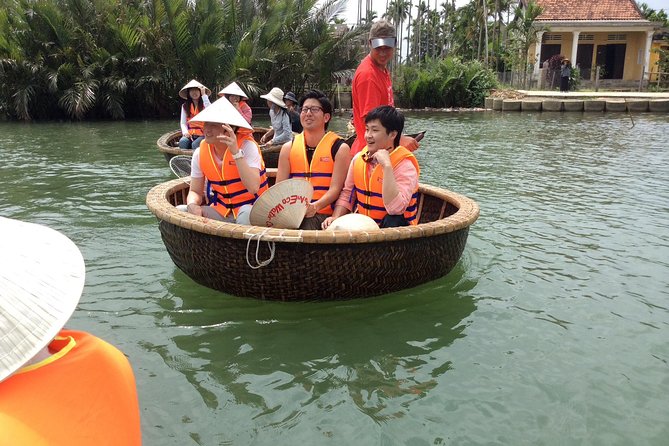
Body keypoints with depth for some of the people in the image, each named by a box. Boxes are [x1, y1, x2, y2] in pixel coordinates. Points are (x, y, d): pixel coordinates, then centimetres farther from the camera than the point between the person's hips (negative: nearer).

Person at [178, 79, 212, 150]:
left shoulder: (204, 104, 7)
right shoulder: (185, 106, 16)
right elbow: (183, 123, 12)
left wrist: (204, 95, -13)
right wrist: (185, 132, -11)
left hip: (202, 135, -2)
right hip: (190, 134, 2)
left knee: (195, 144, -34)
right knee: (182, 142, -31)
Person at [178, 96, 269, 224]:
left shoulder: (247, 146, -15)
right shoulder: (200, 153, -1)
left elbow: (253, 188, -28)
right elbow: (195, 191, 5)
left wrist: (236, 152, -32)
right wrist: (192, 205, -19)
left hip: (249, 207, -4)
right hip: (221, 211, 5)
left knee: (246, 214, -38)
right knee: (179, 211, -14)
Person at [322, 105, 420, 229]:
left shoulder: (405, 164, -17)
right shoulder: (358, 158, 1)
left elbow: (396, 209, -30)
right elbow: (347, 193, 11)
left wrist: (387, 166, -31)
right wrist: (335, 218, -6)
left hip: (392, 229, -5)